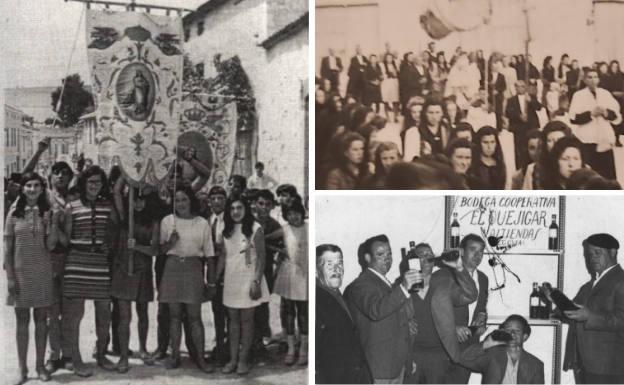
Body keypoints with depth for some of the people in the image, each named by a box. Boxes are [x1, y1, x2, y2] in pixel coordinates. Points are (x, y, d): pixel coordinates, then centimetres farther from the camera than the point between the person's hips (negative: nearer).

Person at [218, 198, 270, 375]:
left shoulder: (255, 229, -8)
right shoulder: (226, 231, 8)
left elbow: (261, 257, -10)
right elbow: (223, 256, 12)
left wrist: (257, 281, -16)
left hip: (248, 279, -5)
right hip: (231, 279, 5)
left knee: (246, 320, 1)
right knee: (233, 320, 8)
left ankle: (243, 360, 7)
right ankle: (233, 359, 12)